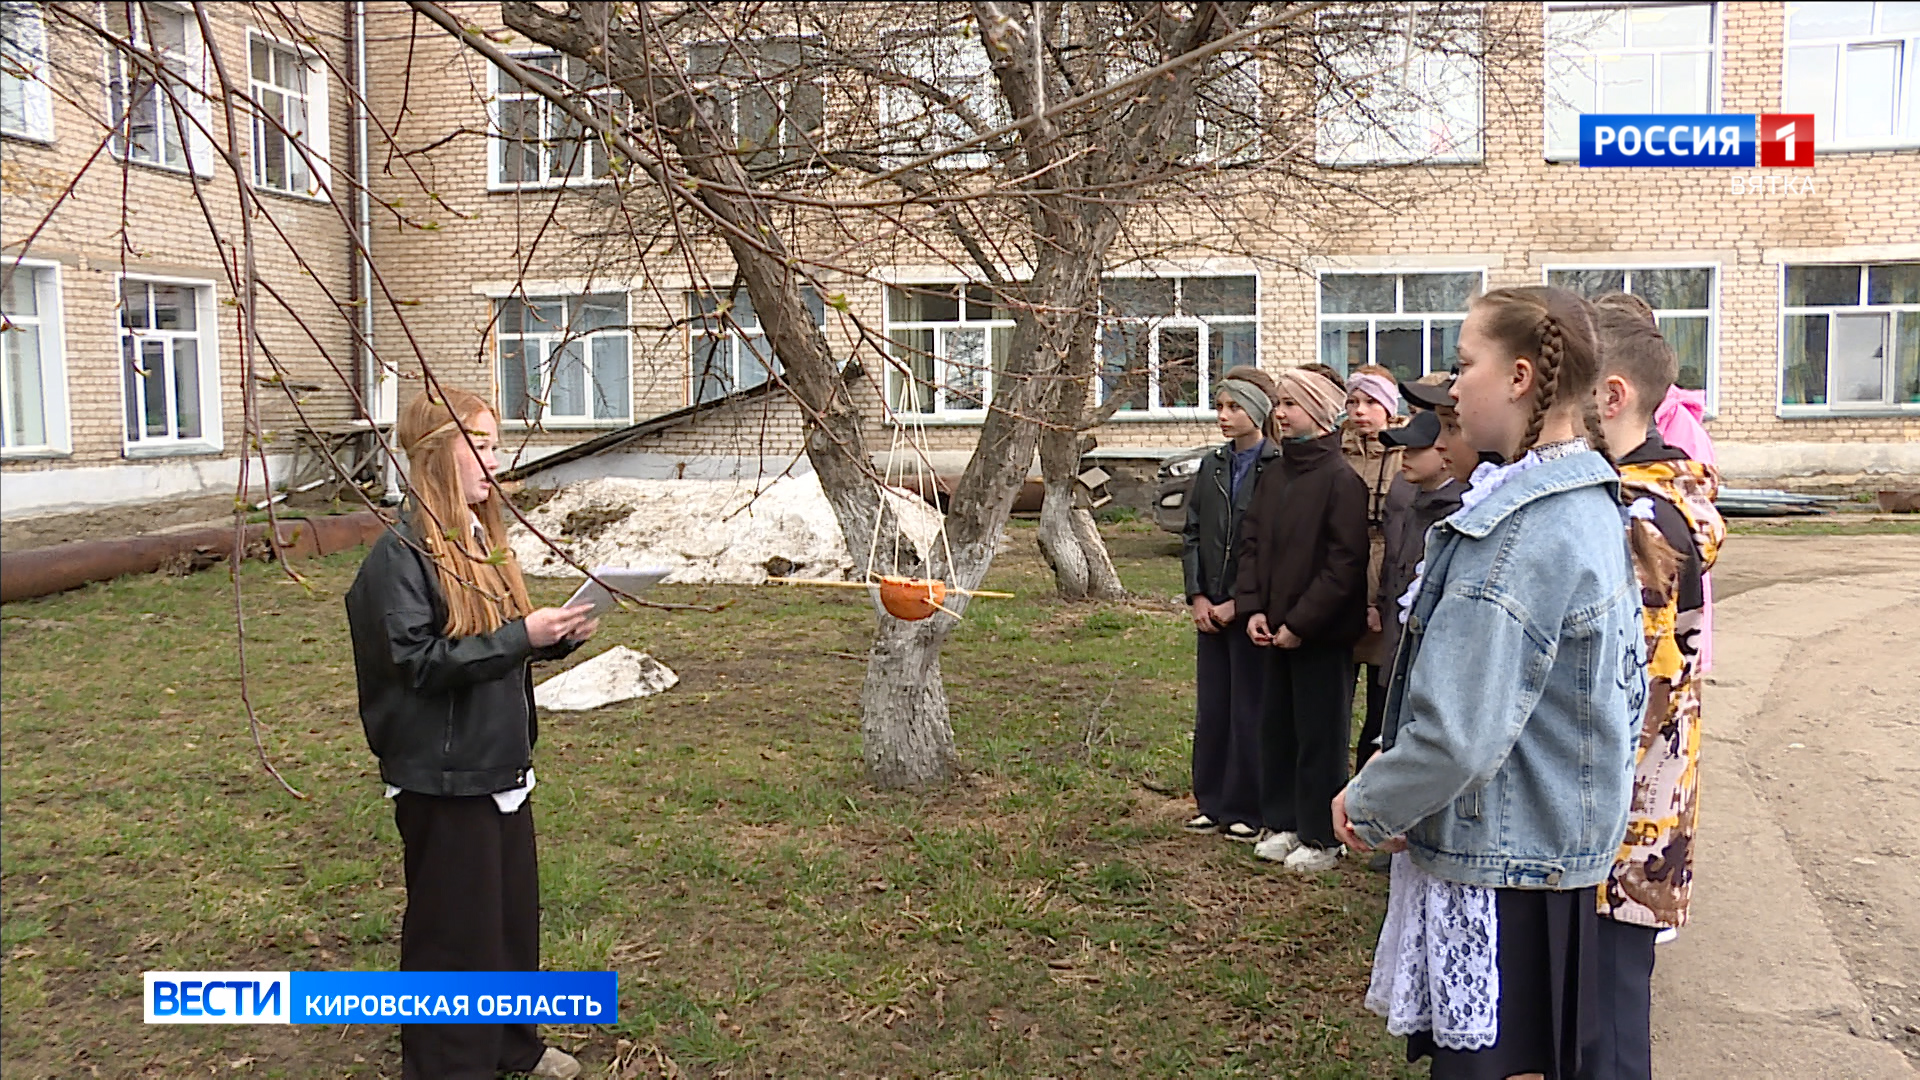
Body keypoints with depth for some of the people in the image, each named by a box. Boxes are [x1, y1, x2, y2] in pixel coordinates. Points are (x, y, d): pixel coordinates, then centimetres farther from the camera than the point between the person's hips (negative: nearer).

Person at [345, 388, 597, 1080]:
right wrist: (520, 636, -24)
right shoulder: (401, 555, -16)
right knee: (454, 925, 4)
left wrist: (558, 636, -1)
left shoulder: (479, 539, 10)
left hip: (501, 763, 8)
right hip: (442, 776, -8)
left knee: (513, 909, 18)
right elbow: (417, 662, -22)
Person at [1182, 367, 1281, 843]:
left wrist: (1239, 604, -13)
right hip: (1210, 609, 6)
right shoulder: (1212, 465, 10)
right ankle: (1211, 803, 22)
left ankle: (1245, 811, 13)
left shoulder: (1278, 469, -10)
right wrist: (1197, 596, 2)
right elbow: (1191, 533, 12)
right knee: (1210, 708, 11)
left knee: (1249, 710, 2)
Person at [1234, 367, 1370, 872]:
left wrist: (1300, 622, -17)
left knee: (1320, 736, 3)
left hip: (1323, 635, -7)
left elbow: (1346, 563, -18)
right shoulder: (1273, 477, 9)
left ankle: (1321, 837, 15)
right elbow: (1251, 541, 11)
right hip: (1278, 631, 7)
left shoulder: (1341, 480, -14)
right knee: (1277, 729, 15)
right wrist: (1252, 607, -1)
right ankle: (1283, 822, 28)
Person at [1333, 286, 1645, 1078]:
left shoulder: (1516, 535, -24)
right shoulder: (1590, 504, 7)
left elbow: (1457, 735, -29)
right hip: (1561, 839, 9)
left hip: (1500, 864, -9)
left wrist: (1371, 806, -9)